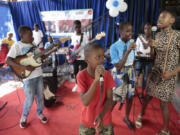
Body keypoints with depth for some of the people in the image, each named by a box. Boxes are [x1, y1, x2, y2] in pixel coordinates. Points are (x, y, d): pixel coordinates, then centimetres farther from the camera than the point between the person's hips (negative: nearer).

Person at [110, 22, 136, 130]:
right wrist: (128, 51, -30)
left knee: (130, 97, 16)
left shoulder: (131, 44, -3)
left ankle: (127, 118, 42)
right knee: (114, 99, 6)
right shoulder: (114, 47, -19)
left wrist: (133, 74, 10)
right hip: (119, 75, -5)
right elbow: (118, 67, -24)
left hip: (130, 73, 5)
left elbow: (133, 61, 8)